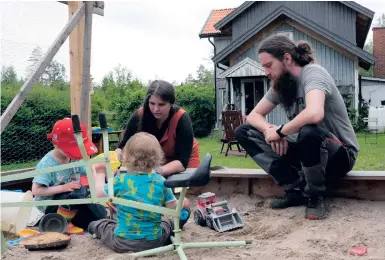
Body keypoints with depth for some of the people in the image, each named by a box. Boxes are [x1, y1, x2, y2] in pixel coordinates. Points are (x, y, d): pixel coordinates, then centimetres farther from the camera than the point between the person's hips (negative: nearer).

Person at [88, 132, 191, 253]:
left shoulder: (120, 180, -15)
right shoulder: (161, 182, -11)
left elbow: (98, 194, -1)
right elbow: (173, 208, -3)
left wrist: (100, 174, 15)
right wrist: (183, 203, 19)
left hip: (122, 242, -1)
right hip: (154, 241, 1)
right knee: (170, 223, 33)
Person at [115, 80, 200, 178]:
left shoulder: (181, 119, -29)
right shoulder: (140, 115, -23)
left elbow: (182, 161, -32)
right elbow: (123, 146, -17)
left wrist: (157, 171, -47)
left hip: (185, 163, -2)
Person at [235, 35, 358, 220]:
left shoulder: (312, 73, -22)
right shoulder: (280, 84, 0)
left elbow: (314, 114, -42)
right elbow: (254, 115, 6)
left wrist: (280, 132, -25)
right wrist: (270, 129, -17)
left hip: (340, 154, -7)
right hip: (305, 150, 7)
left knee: (309, 132, -42)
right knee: (244, 132, -4)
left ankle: (315, 196, -13)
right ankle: (296, 189, -7)